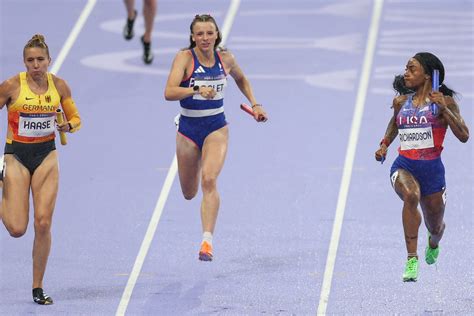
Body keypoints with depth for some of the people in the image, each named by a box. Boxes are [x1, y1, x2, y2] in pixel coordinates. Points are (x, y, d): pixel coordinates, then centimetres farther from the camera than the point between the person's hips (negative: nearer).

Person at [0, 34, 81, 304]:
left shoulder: (59, 85, -2)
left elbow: (75, 118, 9)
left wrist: (68, 126, -14)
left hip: (46, 155, 2)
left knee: (43, 223, -7)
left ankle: (38, 288, 5)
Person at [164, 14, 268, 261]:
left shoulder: (225, 58, -2)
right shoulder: (185, 58, -13)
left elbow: (241, 79, 22)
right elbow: (169, 92, -27)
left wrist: (255, 104, 12)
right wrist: (197, 89, -41)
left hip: (216, 127, 0)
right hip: (188, 128, 0)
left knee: (209, 180, -24)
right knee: (189, 193, 15)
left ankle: (207, 240, -29)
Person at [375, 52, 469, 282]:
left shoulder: (444, 101, -3)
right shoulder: (401, 101, 9)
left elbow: (463, 136, -12)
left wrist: (444, 108, -20)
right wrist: (384, 145, 15)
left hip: (432, 168, -1)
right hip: (403, 166, 1)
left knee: (435, 228, 14)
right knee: (411, 195, -35)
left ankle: (433, 244, 56)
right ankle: (412, 259, -33)